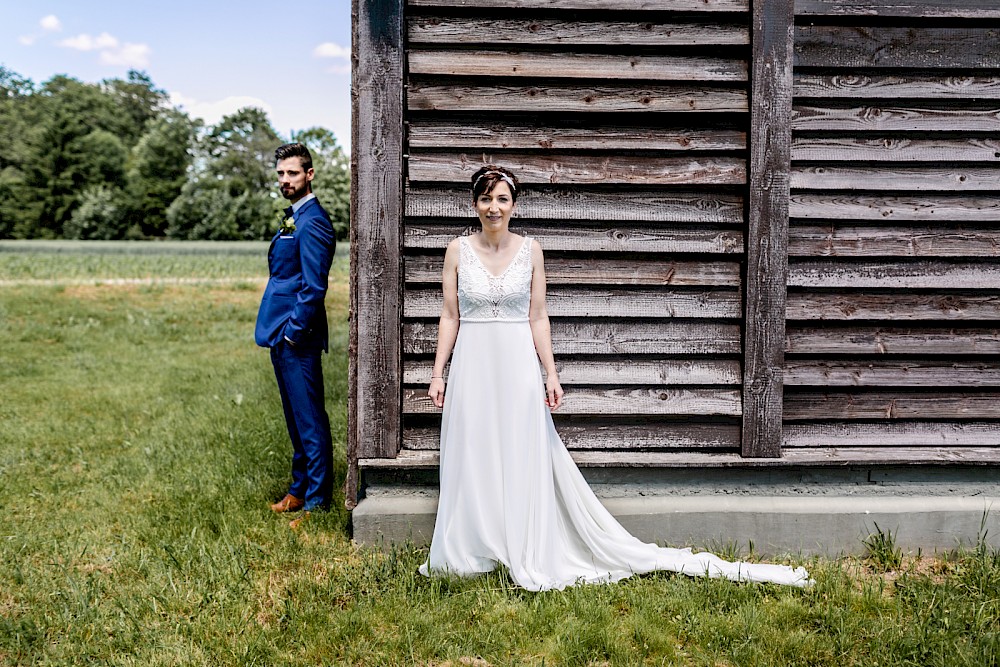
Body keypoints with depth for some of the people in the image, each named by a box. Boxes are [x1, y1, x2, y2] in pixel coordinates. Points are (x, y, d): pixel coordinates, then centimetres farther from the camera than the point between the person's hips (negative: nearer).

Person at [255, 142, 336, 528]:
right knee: (296, 421, 17)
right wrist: (279, 332, 16)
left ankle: (317, 502, 4)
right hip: (282, 336, 10)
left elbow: (315, 287, -20)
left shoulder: (312, 222, -15)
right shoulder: (294, 218, 17)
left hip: (298, 339, -10)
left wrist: (293, 332, -17)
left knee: (310, 421, -3)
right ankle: (299, 490, 27)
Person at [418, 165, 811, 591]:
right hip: (472, 368, 1)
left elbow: (538, 319, 2)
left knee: (523, 463, 3)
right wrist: (438, 373, -1)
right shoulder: (458, 251, 2)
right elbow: (449, 317, 4)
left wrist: (550, 375, -3)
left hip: (518, 368, -1)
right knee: (472, 461, 6)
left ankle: (528, 560, 14)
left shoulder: (530, 251, 1)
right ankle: (468, 556, 20)